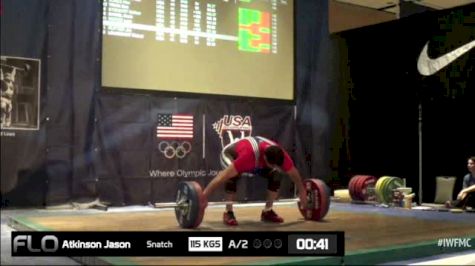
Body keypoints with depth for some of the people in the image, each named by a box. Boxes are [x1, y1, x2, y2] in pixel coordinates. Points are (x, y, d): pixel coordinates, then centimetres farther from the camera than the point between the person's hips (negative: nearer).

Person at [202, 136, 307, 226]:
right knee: (233, 175, -38)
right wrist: (203, 196, -50)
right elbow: (223, 175, -49)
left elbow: (293, 173, -10)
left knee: (277, 174, -13)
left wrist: (302, 192, 0)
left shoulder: (280, 154, -30)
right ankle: (228, 213, -23)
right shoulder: (249, 155, -47)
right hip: (230, 154, -5)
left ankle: (267, 211, -2)